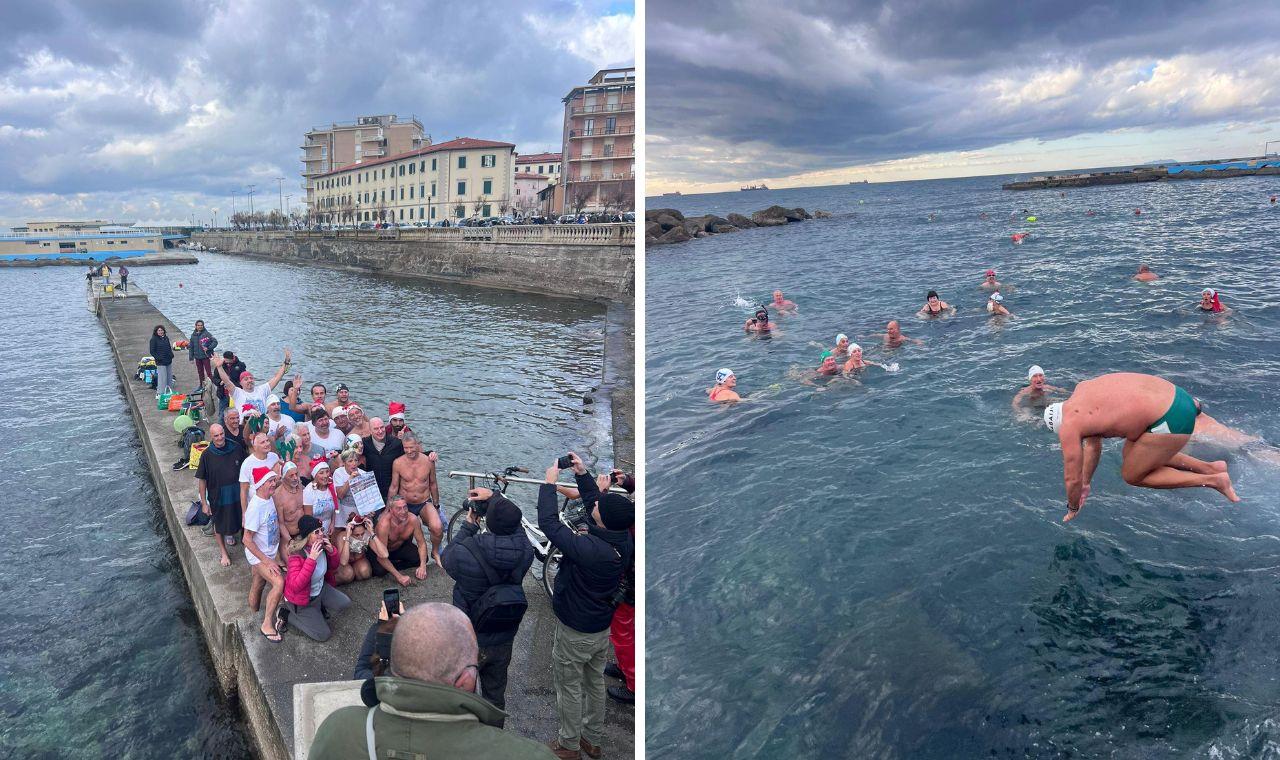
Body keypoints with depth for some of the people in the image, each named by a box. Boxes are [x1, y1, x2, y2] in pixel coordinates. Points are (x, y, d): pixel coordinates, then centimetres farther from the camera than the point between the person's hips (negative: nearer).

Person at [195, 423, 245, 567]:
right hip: (217, 497, -1)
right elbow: (201, 480, -9)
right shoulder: (207, 455, -16)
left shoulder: (236, 448, -11)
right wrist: (204, 503, -9)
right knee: (219, 527, 15)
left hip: (237, 494, 2)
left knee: (238, 521, 18)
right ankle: (223, 553, 34)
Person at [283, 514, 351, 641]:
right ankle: (290, 615, 9)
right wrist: (311, 559, -44)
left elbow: (333, 566, 3)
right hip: (303, 600, -7)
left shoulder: (322, 546, -12)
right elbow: (295, 586, -41)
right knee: (323, 634, -4)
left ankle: (316, 613, 16)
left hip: (321, 590, 7)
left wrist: (331, 551, -19)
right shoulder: (297, 555, -32)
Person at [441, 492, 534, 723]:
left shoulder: (465, 553, -32)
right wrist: (494, 497, 7)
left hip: (469, 642, -3)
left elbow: (446, 559, -7)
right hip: (503, 641, 3)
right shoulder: (524, 550, -22)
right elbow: (513, 524, 1)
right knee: (496, 695, 25)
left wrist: (468, 526, 0)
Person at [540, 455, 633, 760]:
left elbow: (548, 523, -31)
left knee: (569, 687, 15)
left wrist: (550, 482, -21)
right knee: (595, 682, 24)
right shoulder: (625, 541, -16)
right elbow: (595, 501, 0)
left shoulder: (589, 549, -38)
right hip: (602, 628, 7)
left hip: (574, 632, -7)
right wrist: (582, 474, -2)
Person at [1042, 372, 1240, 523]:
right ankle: (1209, 467, 25)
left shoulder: (1069, 424, -10)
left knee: (1132, 476, 9)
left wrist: (1072, 510, 18)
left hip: (1170, 419, -9)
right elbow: (1093, 445, 25)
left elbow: (1072, 478, 0)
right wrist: (1085, 485, 32)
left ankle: (1215, 480, 8)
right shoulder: (1081, 389, 15)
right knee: (1130, 456, 24)